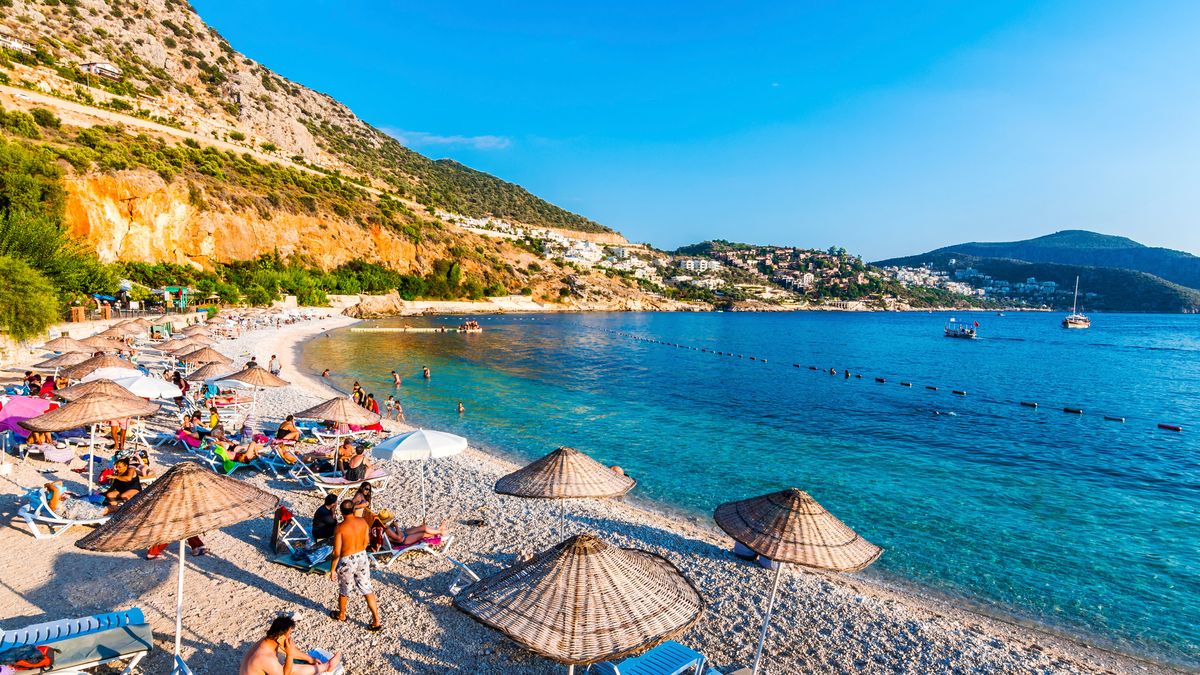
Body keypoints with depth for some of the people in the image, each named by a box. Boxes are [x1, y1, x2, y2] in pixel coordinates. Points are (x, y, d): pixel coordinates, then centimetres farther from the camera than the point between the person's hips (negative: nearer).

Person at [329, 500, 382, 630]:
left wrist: (332, 569, -5)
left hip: (347, 561, -4)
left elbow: (336, 552, -18)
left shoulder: (340, 528, -22)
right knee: (367, 589, 12)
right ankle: (377, 621, 13)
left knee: (344, 590, 22)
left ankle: (341, 615, 48)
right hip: (362, 557, 4)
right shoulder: (363, 522, -8)